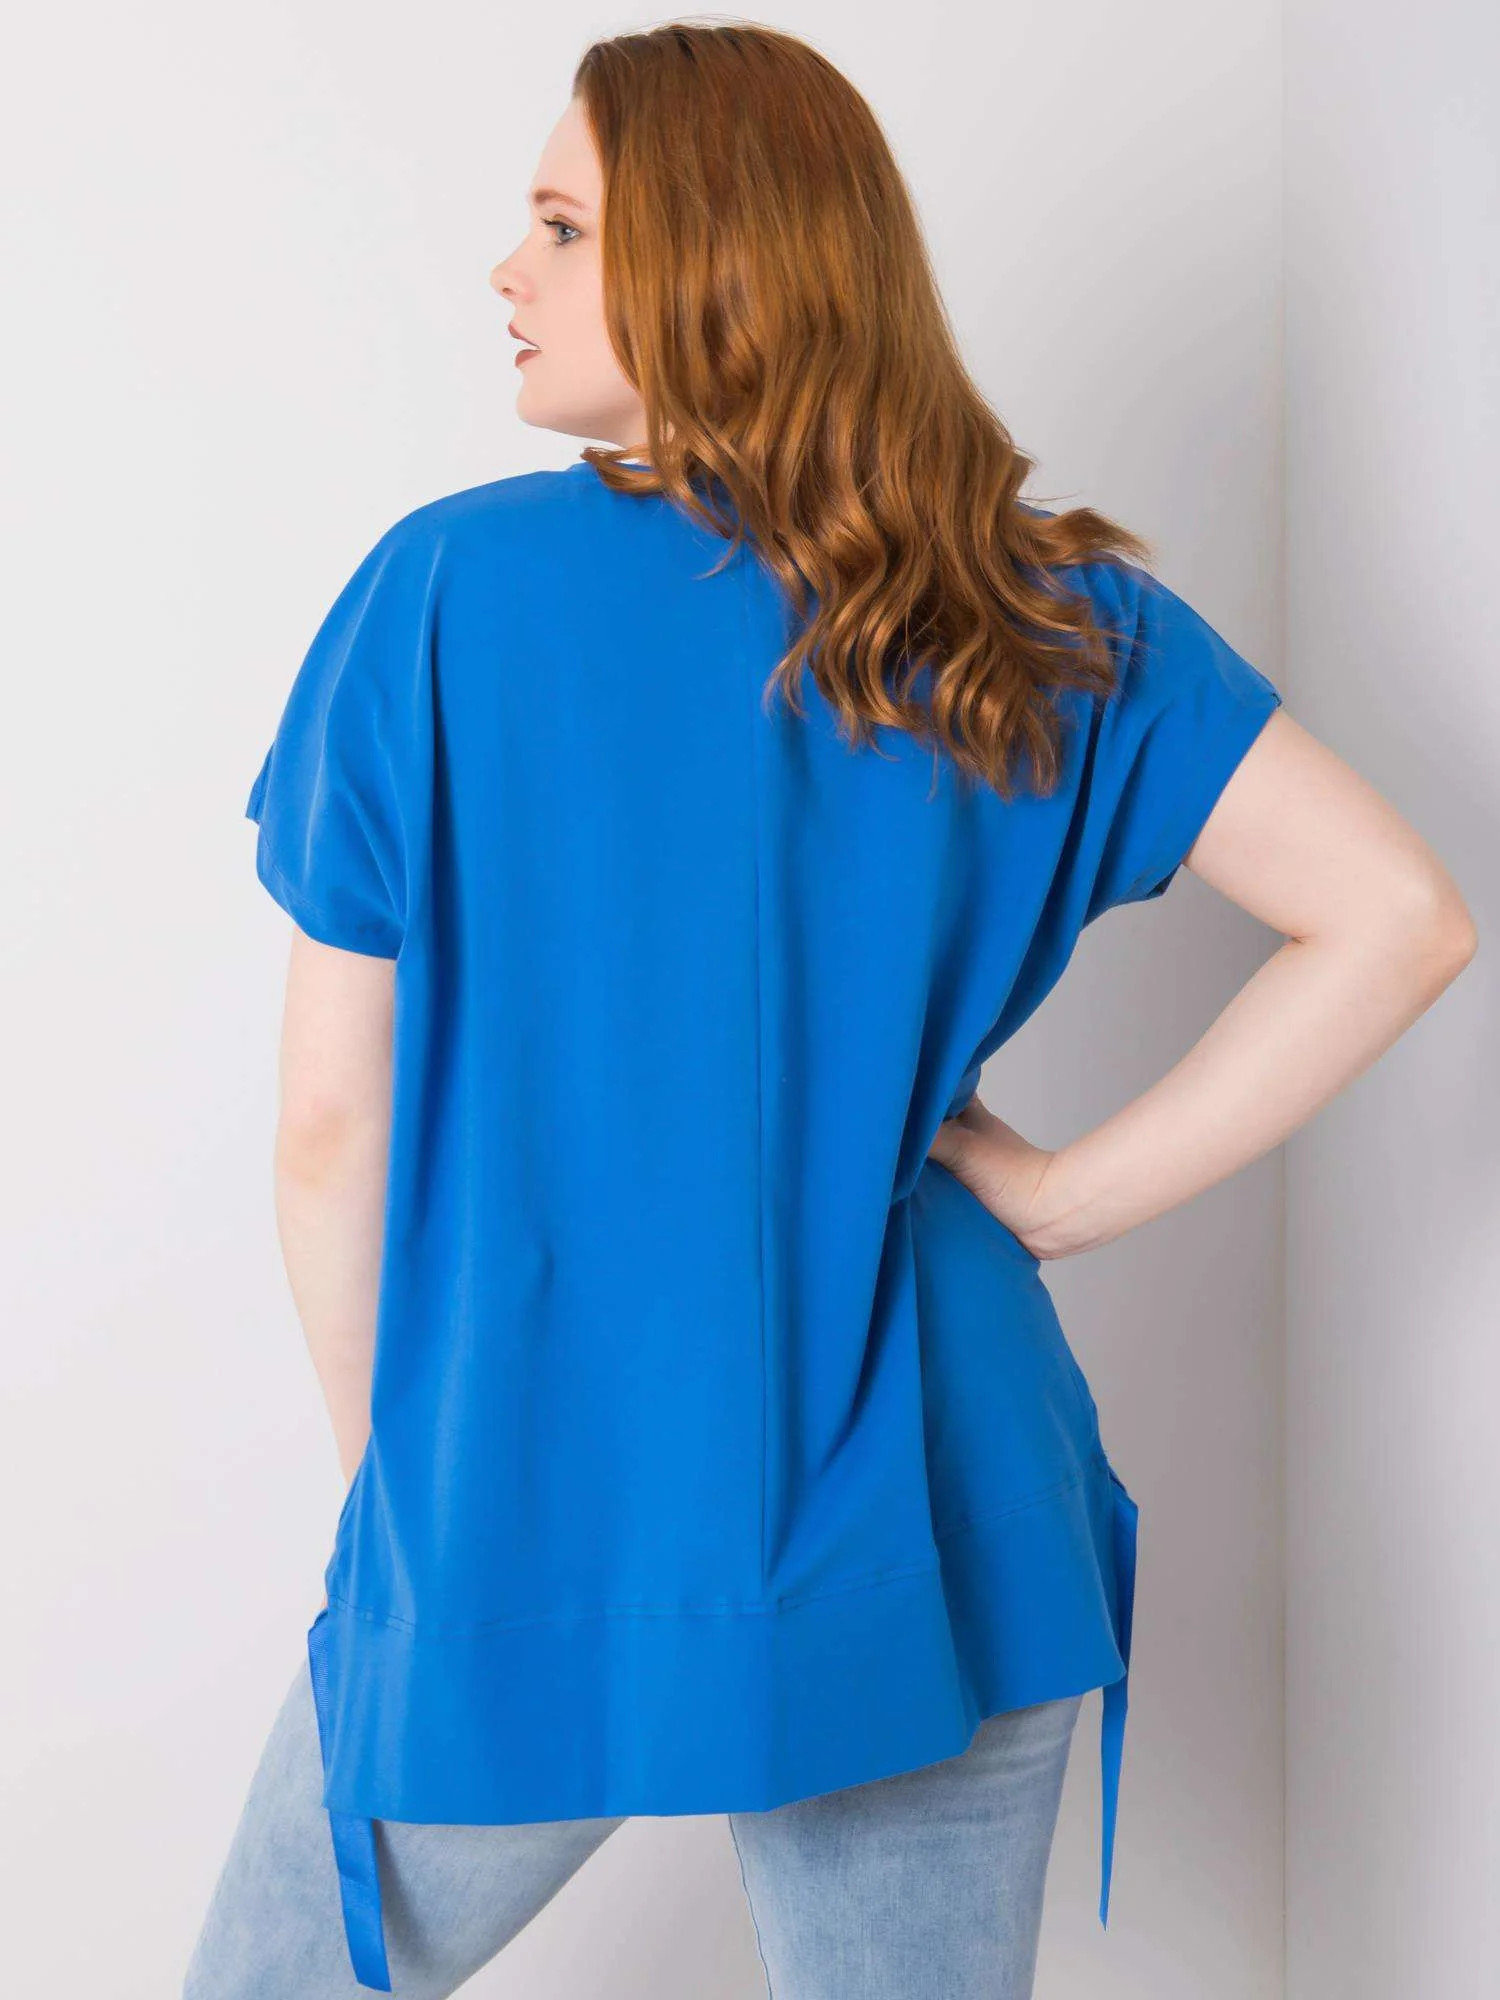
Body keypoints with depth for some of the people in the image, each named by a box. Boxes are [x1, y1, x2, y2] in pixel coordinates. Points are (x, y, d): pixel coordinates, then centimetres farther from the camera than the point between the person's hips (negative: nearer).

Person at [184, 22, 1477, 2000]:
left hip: (529, 1535, -2)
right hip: (928, 1539, 3)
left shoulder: (452, 589, -10)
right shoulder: (1056, 618, -1)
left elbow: (333, 1121, -8)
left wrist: (403, 1480, 6)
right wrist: (1068, 1193, -2)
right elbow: (1395, 915, -5)